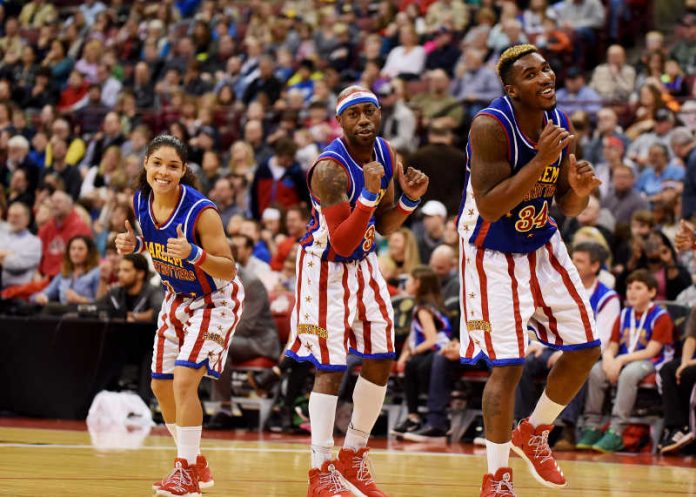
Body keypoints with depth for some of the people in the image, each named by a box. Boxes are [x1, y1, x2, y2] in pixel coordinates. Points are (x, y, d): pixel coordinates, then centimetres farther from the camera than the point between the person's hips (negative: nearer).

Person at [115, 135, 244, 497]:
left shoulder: (202, 212, -30)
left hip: (215, 300, -7)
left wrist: (193, 253, -42)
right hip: (177, 297, 7)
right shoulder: (141, 201, -12)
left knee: (184, 379, -20)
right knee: (161, 385, 11)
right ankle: (195, 465, 30)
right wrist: (133, 244, -11)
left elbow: (228, 269, -26)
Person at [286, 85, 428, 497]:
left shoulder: (385, 154, -2)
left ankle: (354, 456, 22)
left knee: (382, 362, 7)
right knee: (331, 369, -10)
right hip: (326, 267, -8)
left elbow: (384, 226, 9)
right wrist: (369, 194, -39)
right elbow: (342, 244, -29)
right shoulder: (330, 169, -26)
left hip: (363, 264, 8)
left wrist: (409, 200, -10)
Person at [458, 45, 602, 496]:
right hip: (494, 256, -7)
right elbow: (489, 207, -29)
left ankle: (534, 434, 29)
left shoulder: (559, 124, -3)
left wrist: (579, 191, -16)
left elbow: (567, 208, 7)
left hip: (544, 248, 7)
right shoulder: (490, 126, -23)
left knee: (585, 349, 6)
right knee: (508, 366, -10)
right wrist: (540, 161, -34)